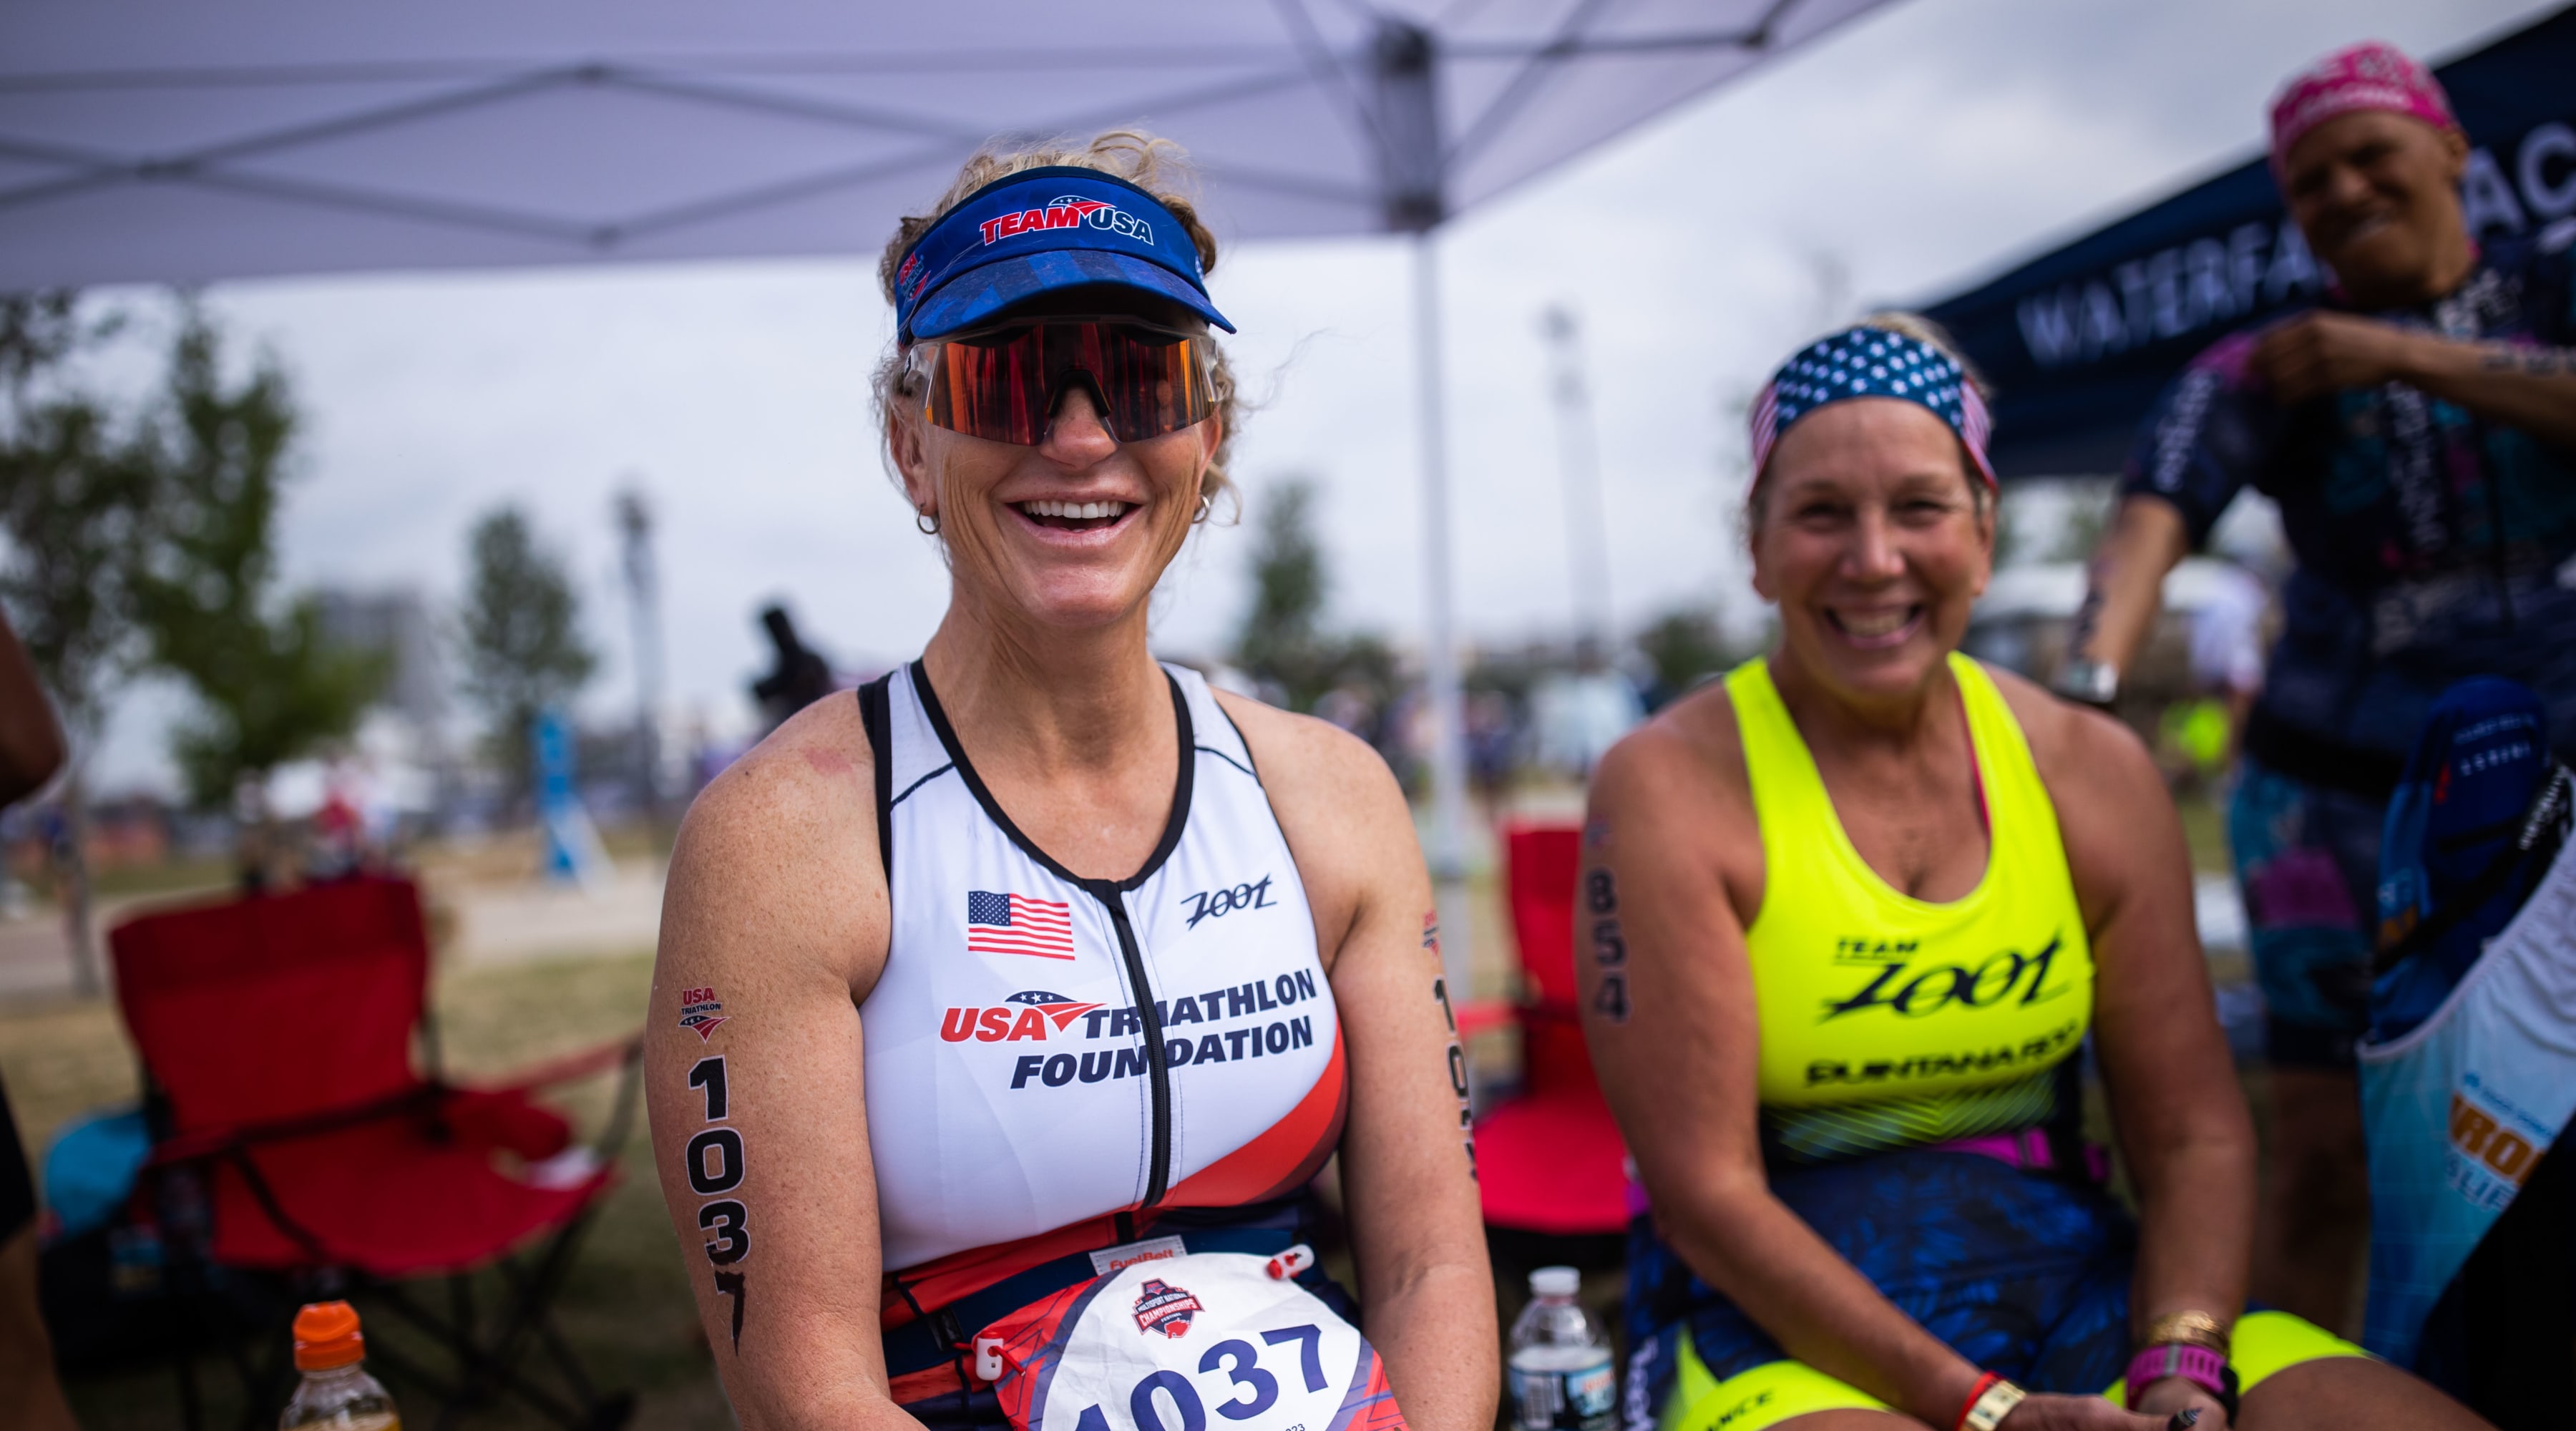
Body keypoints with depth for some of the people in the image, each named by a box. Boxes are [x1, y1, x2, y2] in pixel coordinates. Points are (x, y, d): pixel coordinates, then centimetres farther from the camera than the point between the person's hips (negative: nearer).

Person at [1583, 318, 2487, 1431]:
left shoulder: (2093, 769, 4)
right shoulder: (1670, 788, -10)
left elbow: (2194, 1136, 4)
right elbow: (1705, 1190, -13)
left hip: (2077, 1289, 4)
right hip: (1793, 1330, -4)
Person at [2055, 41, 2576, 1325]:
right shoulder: (2265, 374, 1)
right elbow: (2150, 521, -17)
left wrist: (2411, 358, -18)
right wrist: (2082, 694, -35)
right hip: (2339, 795, -1)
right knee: (2324, 1157, -4)